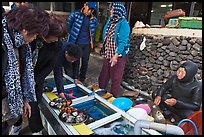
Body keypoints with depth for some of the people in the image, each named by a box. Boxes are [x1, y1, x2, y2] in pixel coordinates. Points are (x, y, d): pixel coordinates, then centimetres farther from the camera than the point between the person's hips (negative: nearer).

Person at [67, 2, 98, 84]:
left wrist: (91, 41, 10)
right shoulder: (75, 15, -6)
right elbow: (68, 26, 4)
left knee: (85, 62, 10)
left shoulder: (94, 20, 3)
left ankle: (81, 80, 27)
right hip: (76, 43, -3)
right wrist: (73, 36, 6)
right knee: (76, 62, 3)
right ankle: (75, 79, 19)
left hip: (87, 44, 3)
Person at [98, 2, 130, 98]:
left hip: (118, 56, -7)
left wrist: (116, 56, -27)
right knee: (103, 76, 16)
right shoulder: (110, 21, 10)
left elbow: (123, 41, -20)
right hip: (107, 54, 7)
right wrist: (104, 51, 14)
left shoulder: (123, 23, -13)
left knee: (116, 78, 7)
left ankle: (114, 97, 24)